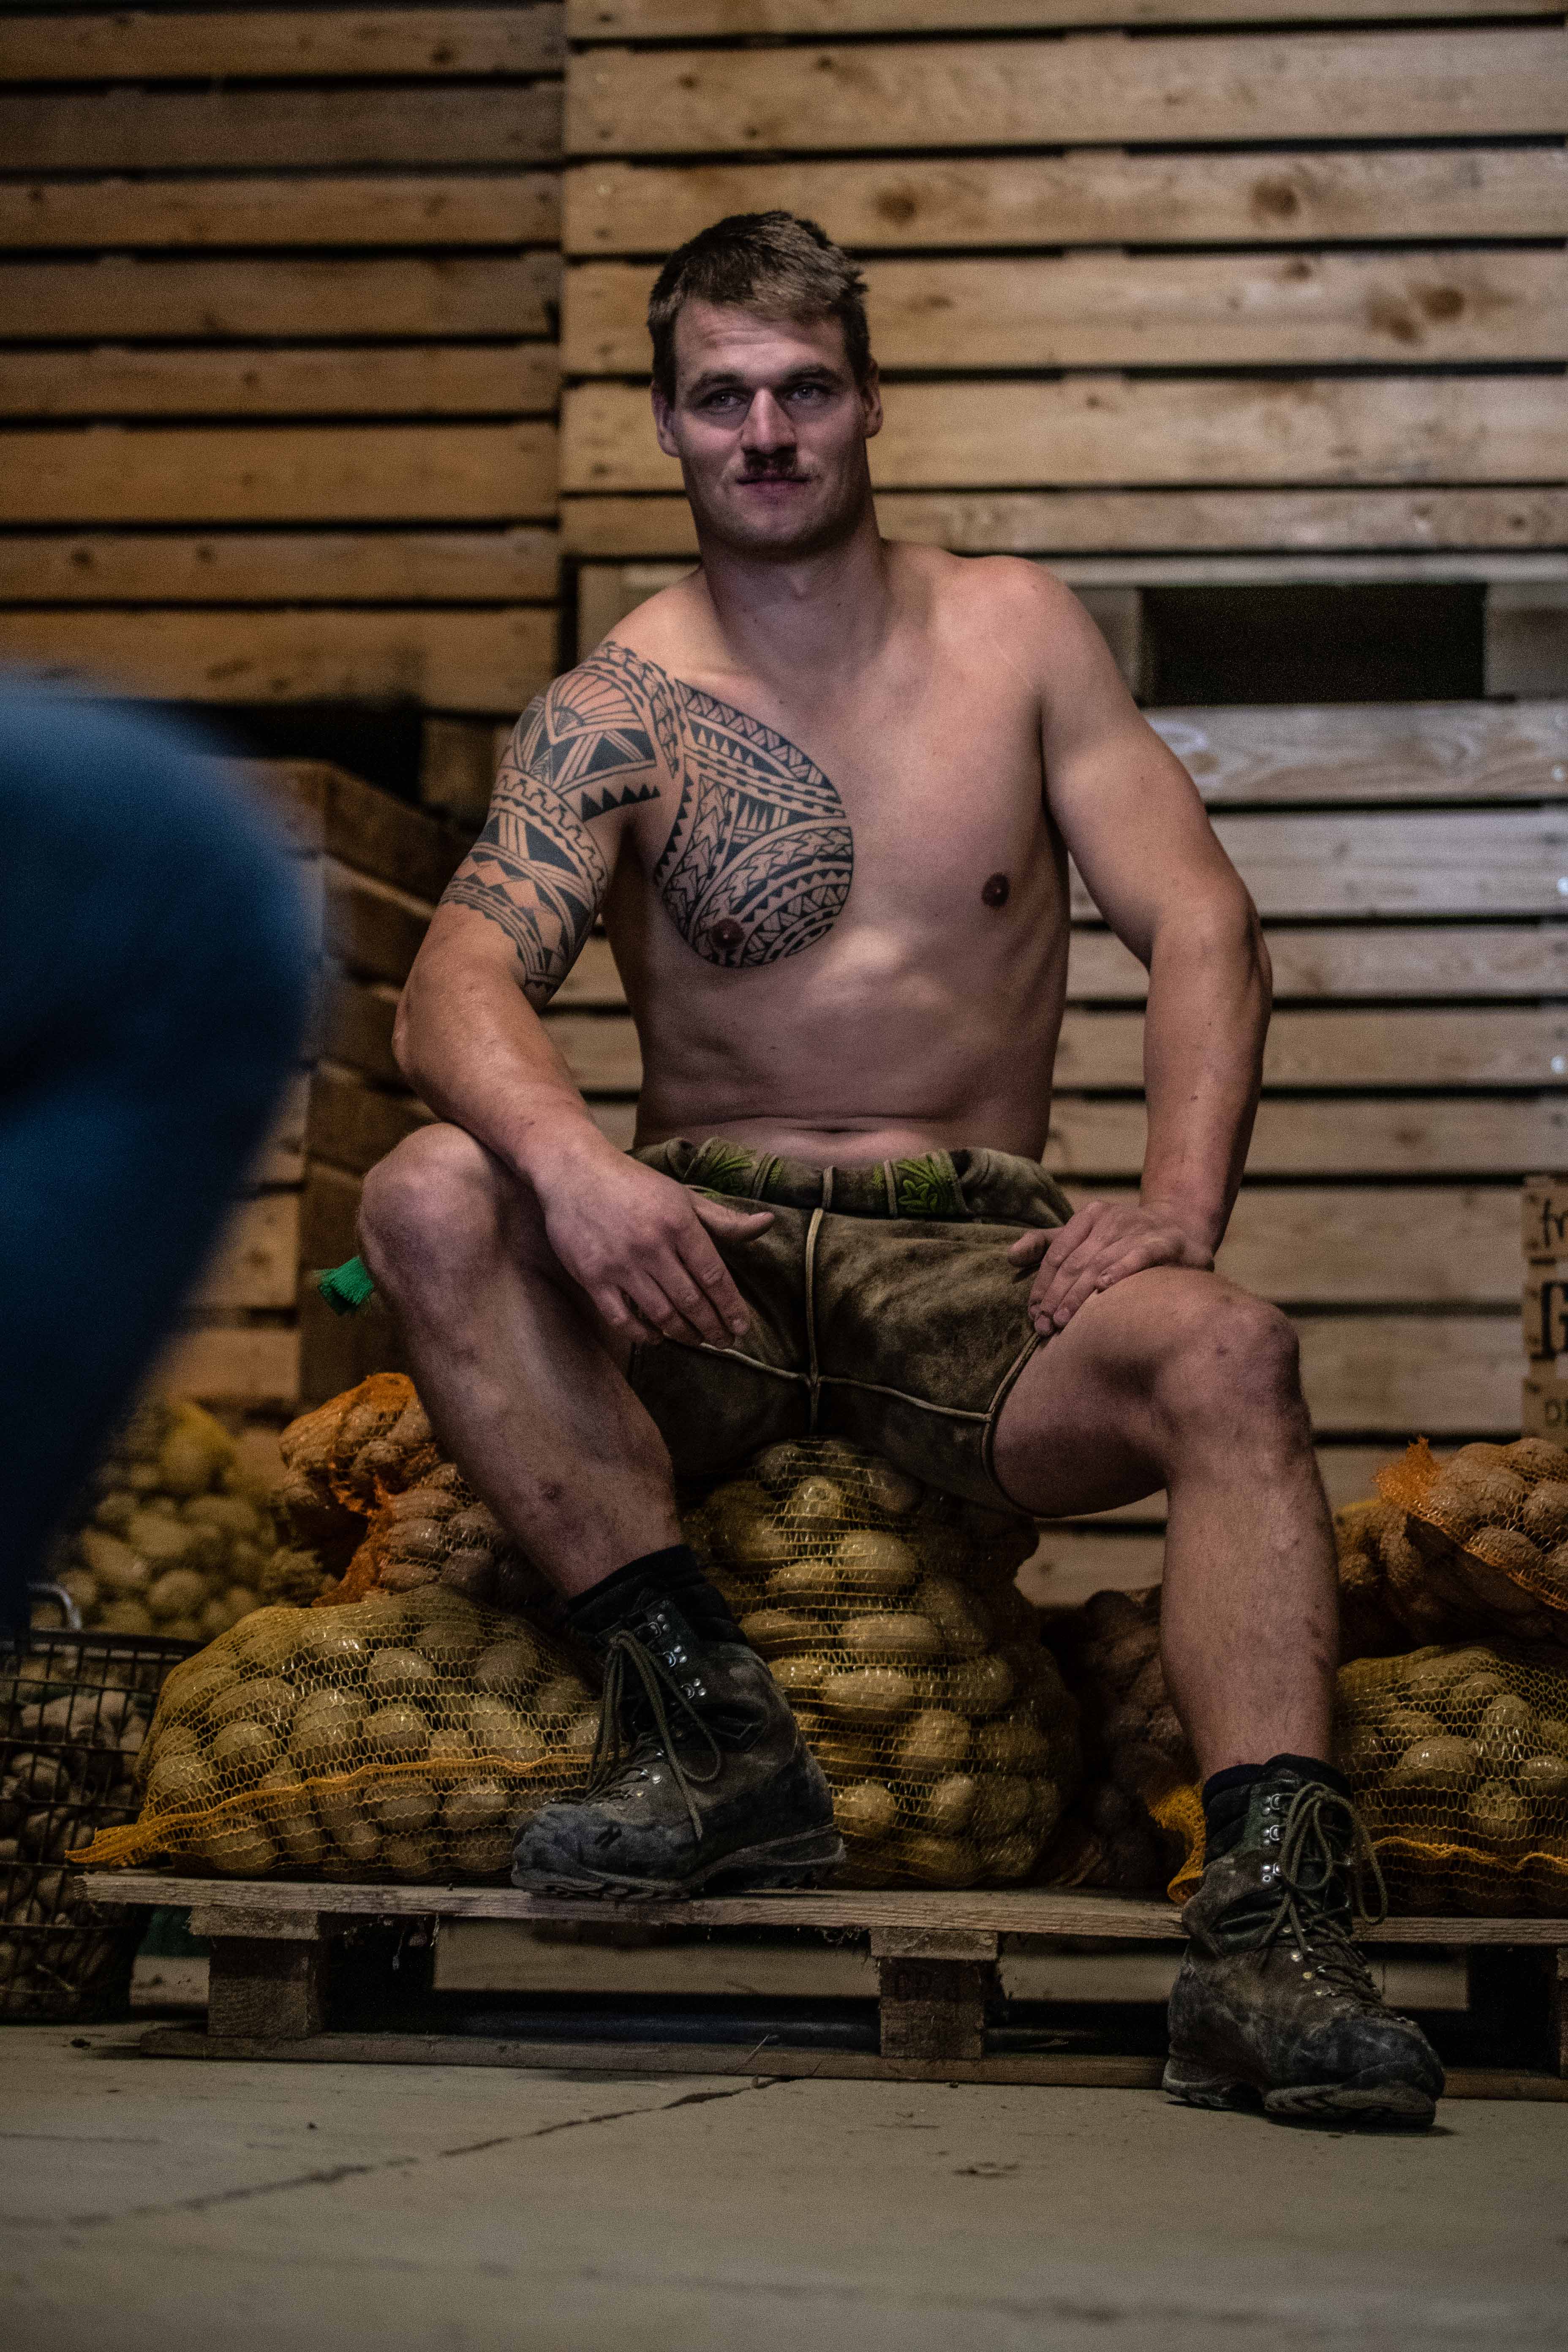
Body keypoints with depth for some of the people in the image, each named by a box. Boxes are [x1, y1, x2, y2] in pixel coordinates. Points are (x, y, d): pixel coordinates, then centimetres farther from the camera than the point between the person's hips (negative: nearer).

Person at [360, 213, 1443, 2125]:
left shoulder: (1015, 636, 8)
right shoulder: (611, 715, 3)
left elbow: (1198, 924, 0)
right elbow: (458, 988, -12)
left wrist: (1183, 1199, -19)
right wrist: (573, 1161, -35)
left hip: (972, 1265, 0)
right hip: (700, 1260, 0)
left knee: (1227, 1352, -31)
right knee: (428, 1200, -28)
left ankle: (1268, 1930, -43)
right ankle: (710, 1730, -29)